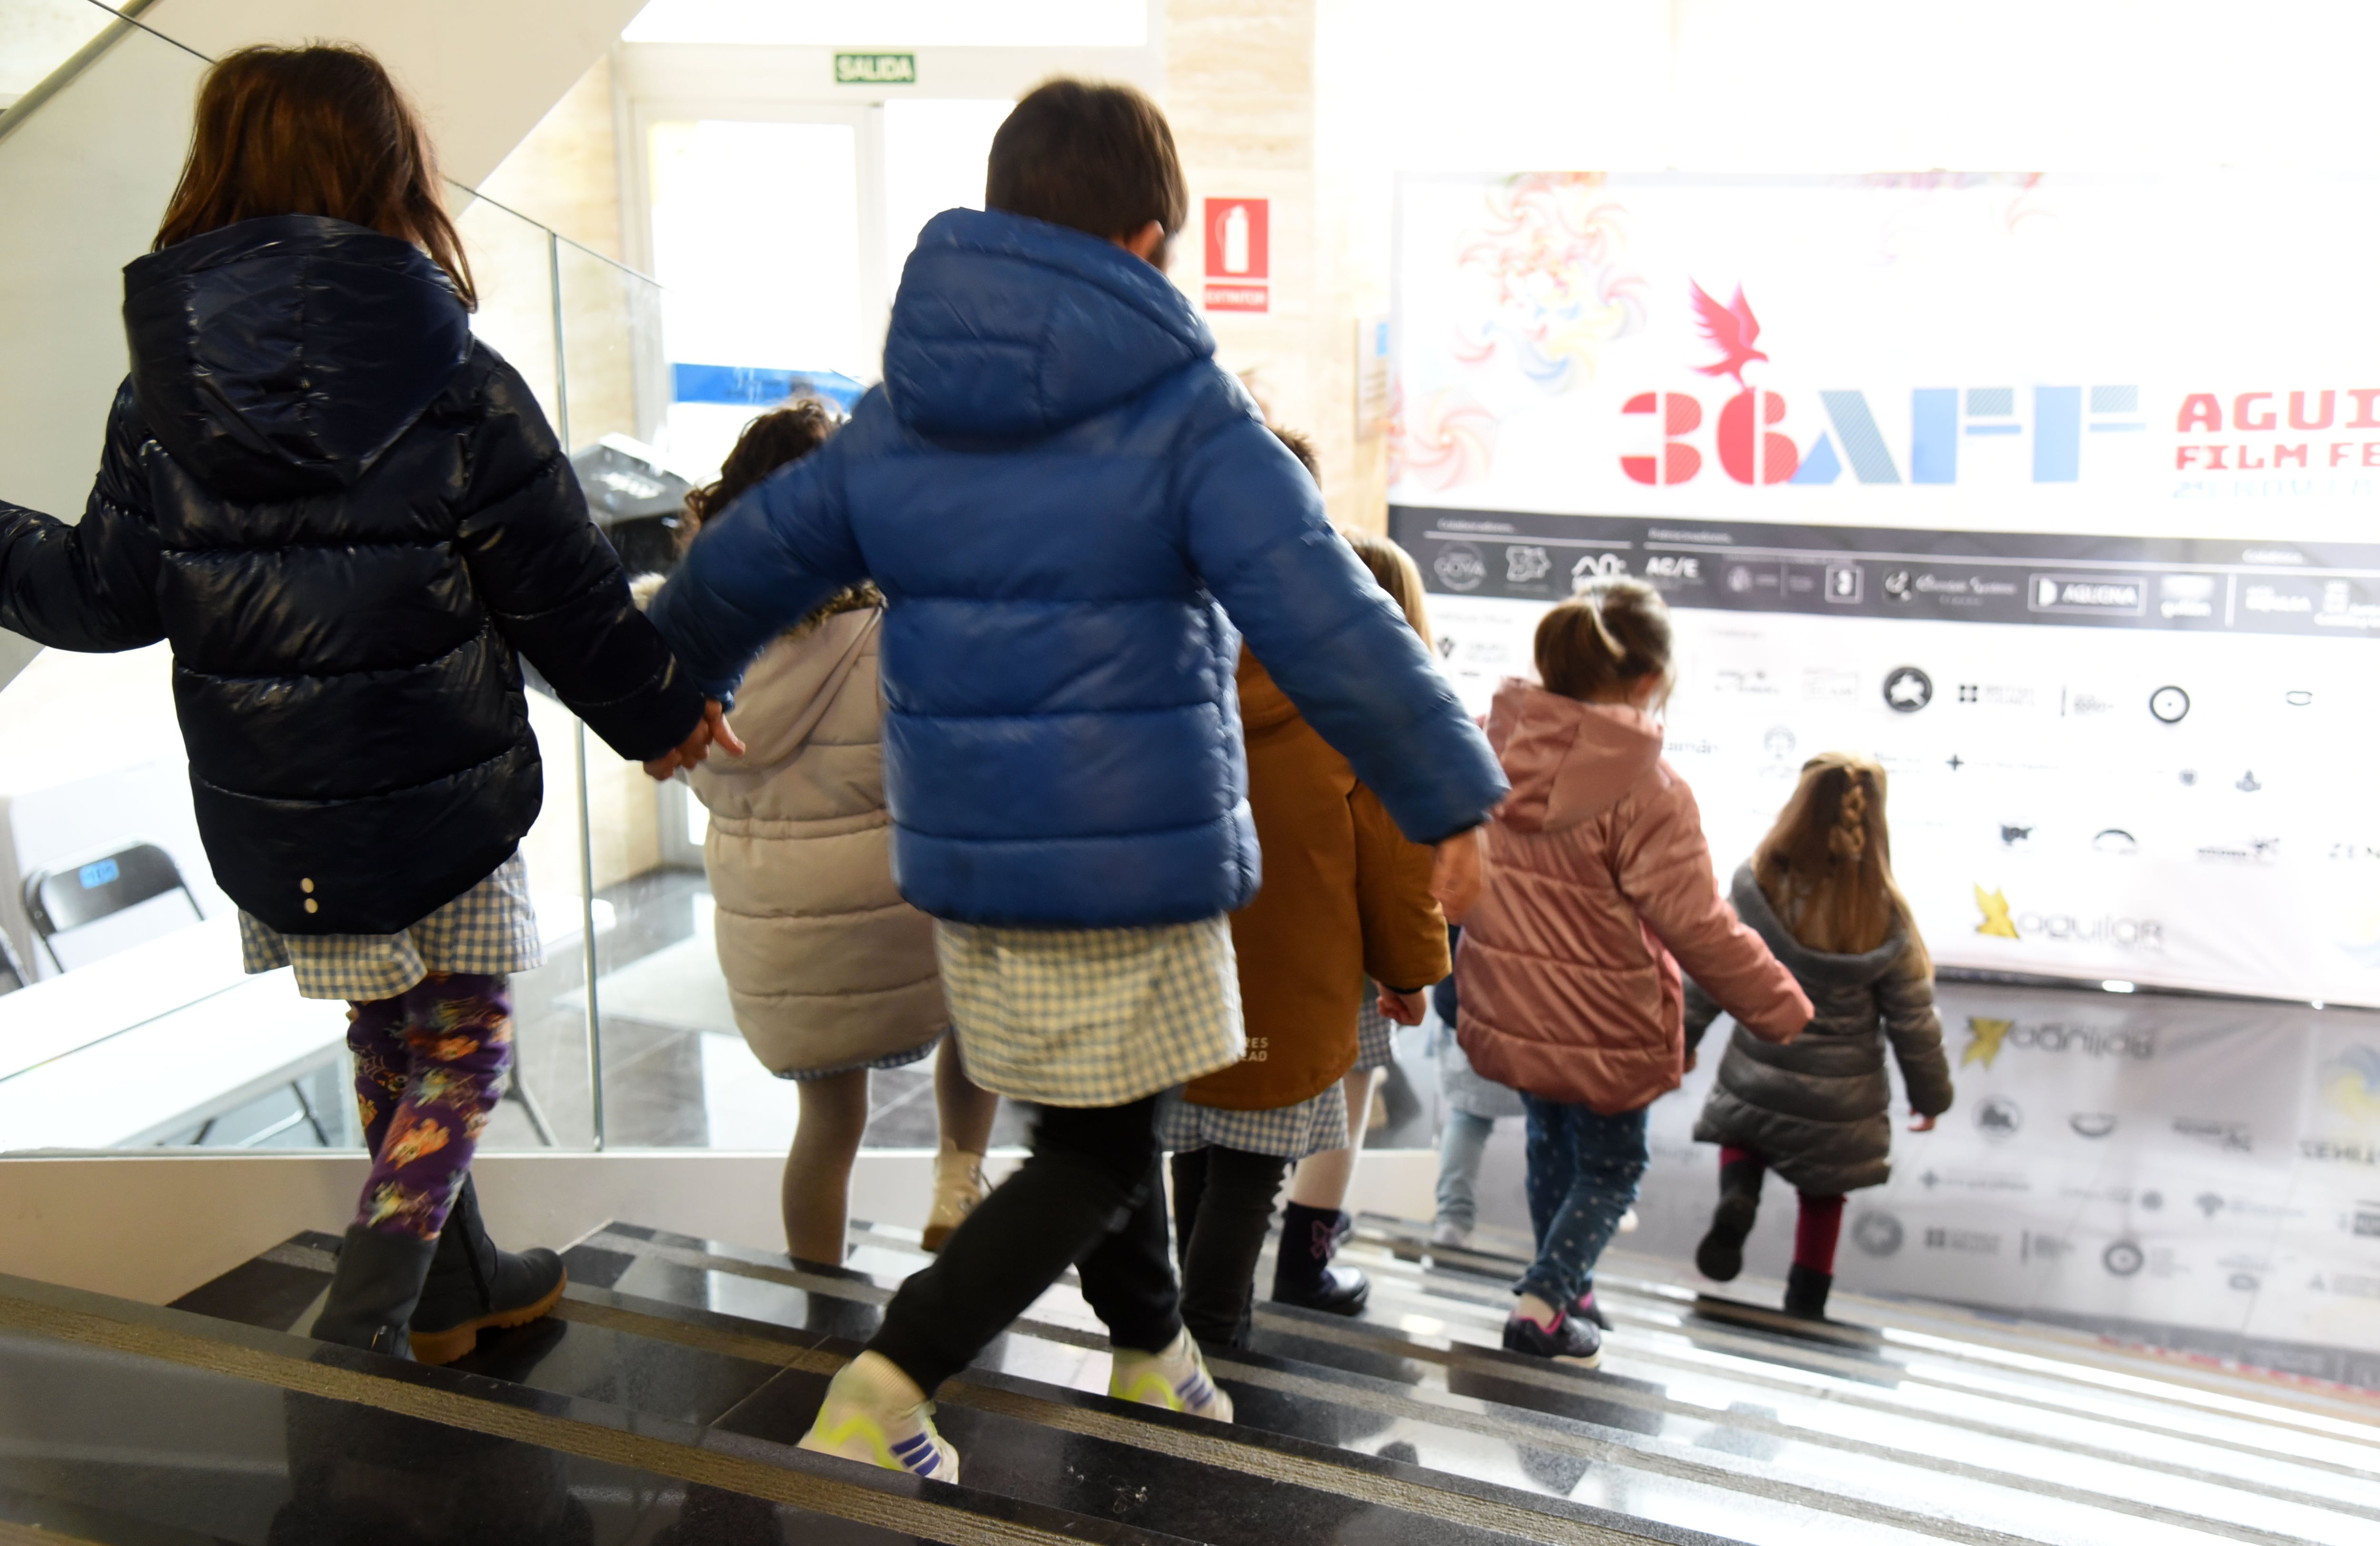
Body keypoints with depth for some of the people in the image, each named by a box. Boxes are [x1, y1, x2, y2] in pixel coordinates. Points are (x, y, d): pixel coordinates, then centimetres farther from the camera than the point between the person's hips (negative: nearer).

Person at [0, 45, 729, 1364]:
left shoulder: (157, 396, -6)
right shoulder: (462, 390, -15)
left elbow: (109, 595, 0)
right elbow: (567, 599, -9)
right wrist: (659, 713, 7)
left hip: (265, 817, 4)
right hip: (442, 804, -4)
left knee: (386, 1034, 22)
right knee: (460, 1035, 14)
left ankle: (454, 1280, 37)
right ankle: (361, 1324, 6)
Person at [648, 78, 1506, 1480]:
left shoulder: (901, 413, 6)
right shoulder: (1187, 407, -12)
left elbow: (746, 562, 15)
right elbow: (1328, 623, -18)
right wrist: (1452, 795, -10)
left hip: (963, 853, 6)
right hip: (1135, 856, -6)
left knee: (1094, 1122, 23)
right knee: (1099, 1154, 8)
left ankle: (1153, 1358, 41)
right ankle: (894, 1380, -5)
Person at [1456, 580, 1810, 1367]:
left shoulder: (1489, 747, -6)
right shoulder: (1648, 793, -24)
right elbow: (1696, 924, -20)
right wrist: (1780, 1007, -6)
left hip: (1506, 1014, 6)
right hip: (1601, 1031, -6)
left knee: (1550, 1141, 28)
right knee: (1612, 1164, 17)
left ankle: (1565, 1282, 42)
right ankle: (1544, 1301, 7)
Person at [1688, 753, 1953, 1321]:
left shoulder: (1755, 889, -17)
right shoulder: (1887, 921, -15)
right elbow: (1914, 1024, -6)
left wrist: (1680, 1041, 7)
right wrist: (1931, 1096, 11)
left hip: (1753, 1083, 0)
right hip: (1840, 1104, 0)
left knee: (1742, 1137, 29)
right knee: (1822, 1202, 22)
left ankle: (1736, 1199, -1)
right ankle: (1805, 1308, 30)